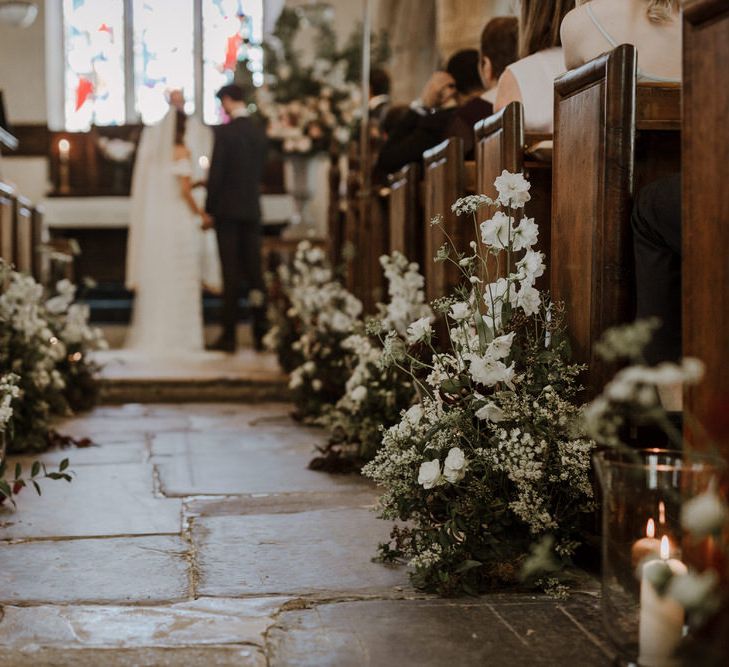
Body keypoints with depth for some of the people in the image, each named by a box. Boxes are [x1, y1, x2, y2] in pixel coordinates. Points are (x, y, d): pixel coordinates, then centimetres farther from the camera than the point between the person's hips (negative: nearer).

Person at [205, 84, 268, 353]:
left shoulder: (225, 132, -12)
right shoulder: (259, 131, 7)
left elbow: (216, 173, -13)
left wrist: (209, 210, -5)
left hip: (228, 210, -5)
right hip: (253, 209, 5)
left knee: (231, 273, -3)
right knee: (254, 270, 9)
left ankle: (229, 336, -1)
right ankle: (260, 333, 11)